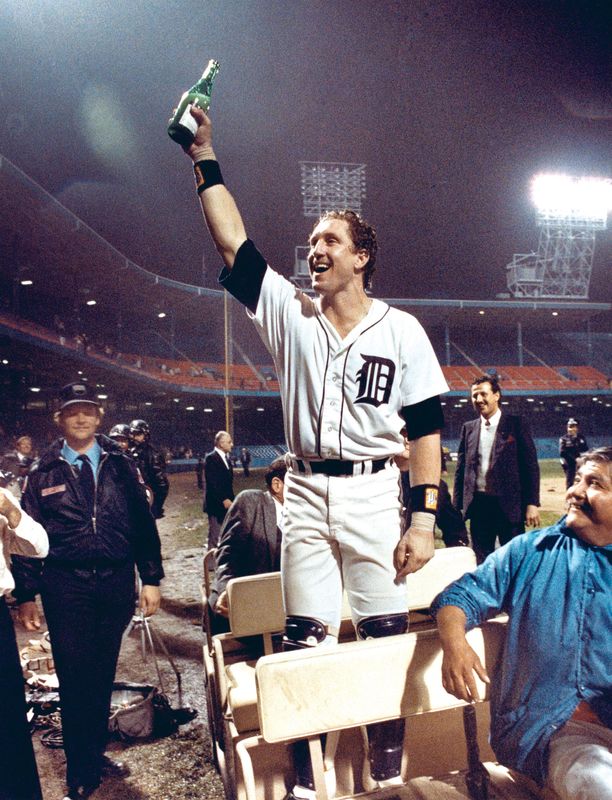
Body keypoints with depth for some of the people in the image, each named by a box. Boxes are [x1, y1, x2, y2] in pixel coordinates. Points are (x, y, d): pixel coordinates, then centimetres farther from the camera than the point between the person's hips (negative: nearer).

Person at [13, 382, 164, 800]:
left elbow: (144, 524, 2)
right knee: (75, 679, 4)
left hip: (116, 583, 2)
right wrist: (26, 595, -1)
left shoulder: (122, 466, 2)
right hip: (66, 588, -1)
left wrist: (151, 579, -1)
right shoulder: (44, 473, 0)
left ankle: (97, 753, 34)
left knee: (103, 675, 14)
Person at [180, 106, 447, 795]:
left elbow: (427, 426, -2)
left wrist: (425, 517, -8)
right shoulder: (289, 312, 7)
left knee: (386, 635, 3)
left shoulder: (400, 330, 0)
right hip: (305, 491, 2)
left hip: (373, 491, -2)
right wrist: (204, 159, 0)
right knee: (304, 639, 5)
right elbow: (233, 245, 1)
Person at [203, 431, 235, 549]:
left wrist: (231, 499, 6)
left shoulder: (227, 458, 14)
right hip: (216, 504, -8)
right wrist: (223, 499, -20)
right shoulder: (211, 458, -12)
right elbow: (212, 483, -18)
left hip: (227, 502, 8)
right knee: (214, 536, -2)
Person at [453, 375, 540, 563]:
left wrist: (532, 503, -9)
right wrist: (457, 505, 8)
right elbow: (461, 469, 12)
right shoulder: (468, 428, 9)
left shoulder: (516, 425, -2)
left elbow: (531, 466, -3)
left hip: (509, 505, -3)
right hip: (478, 504, 4)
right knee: (481, 561, 10)